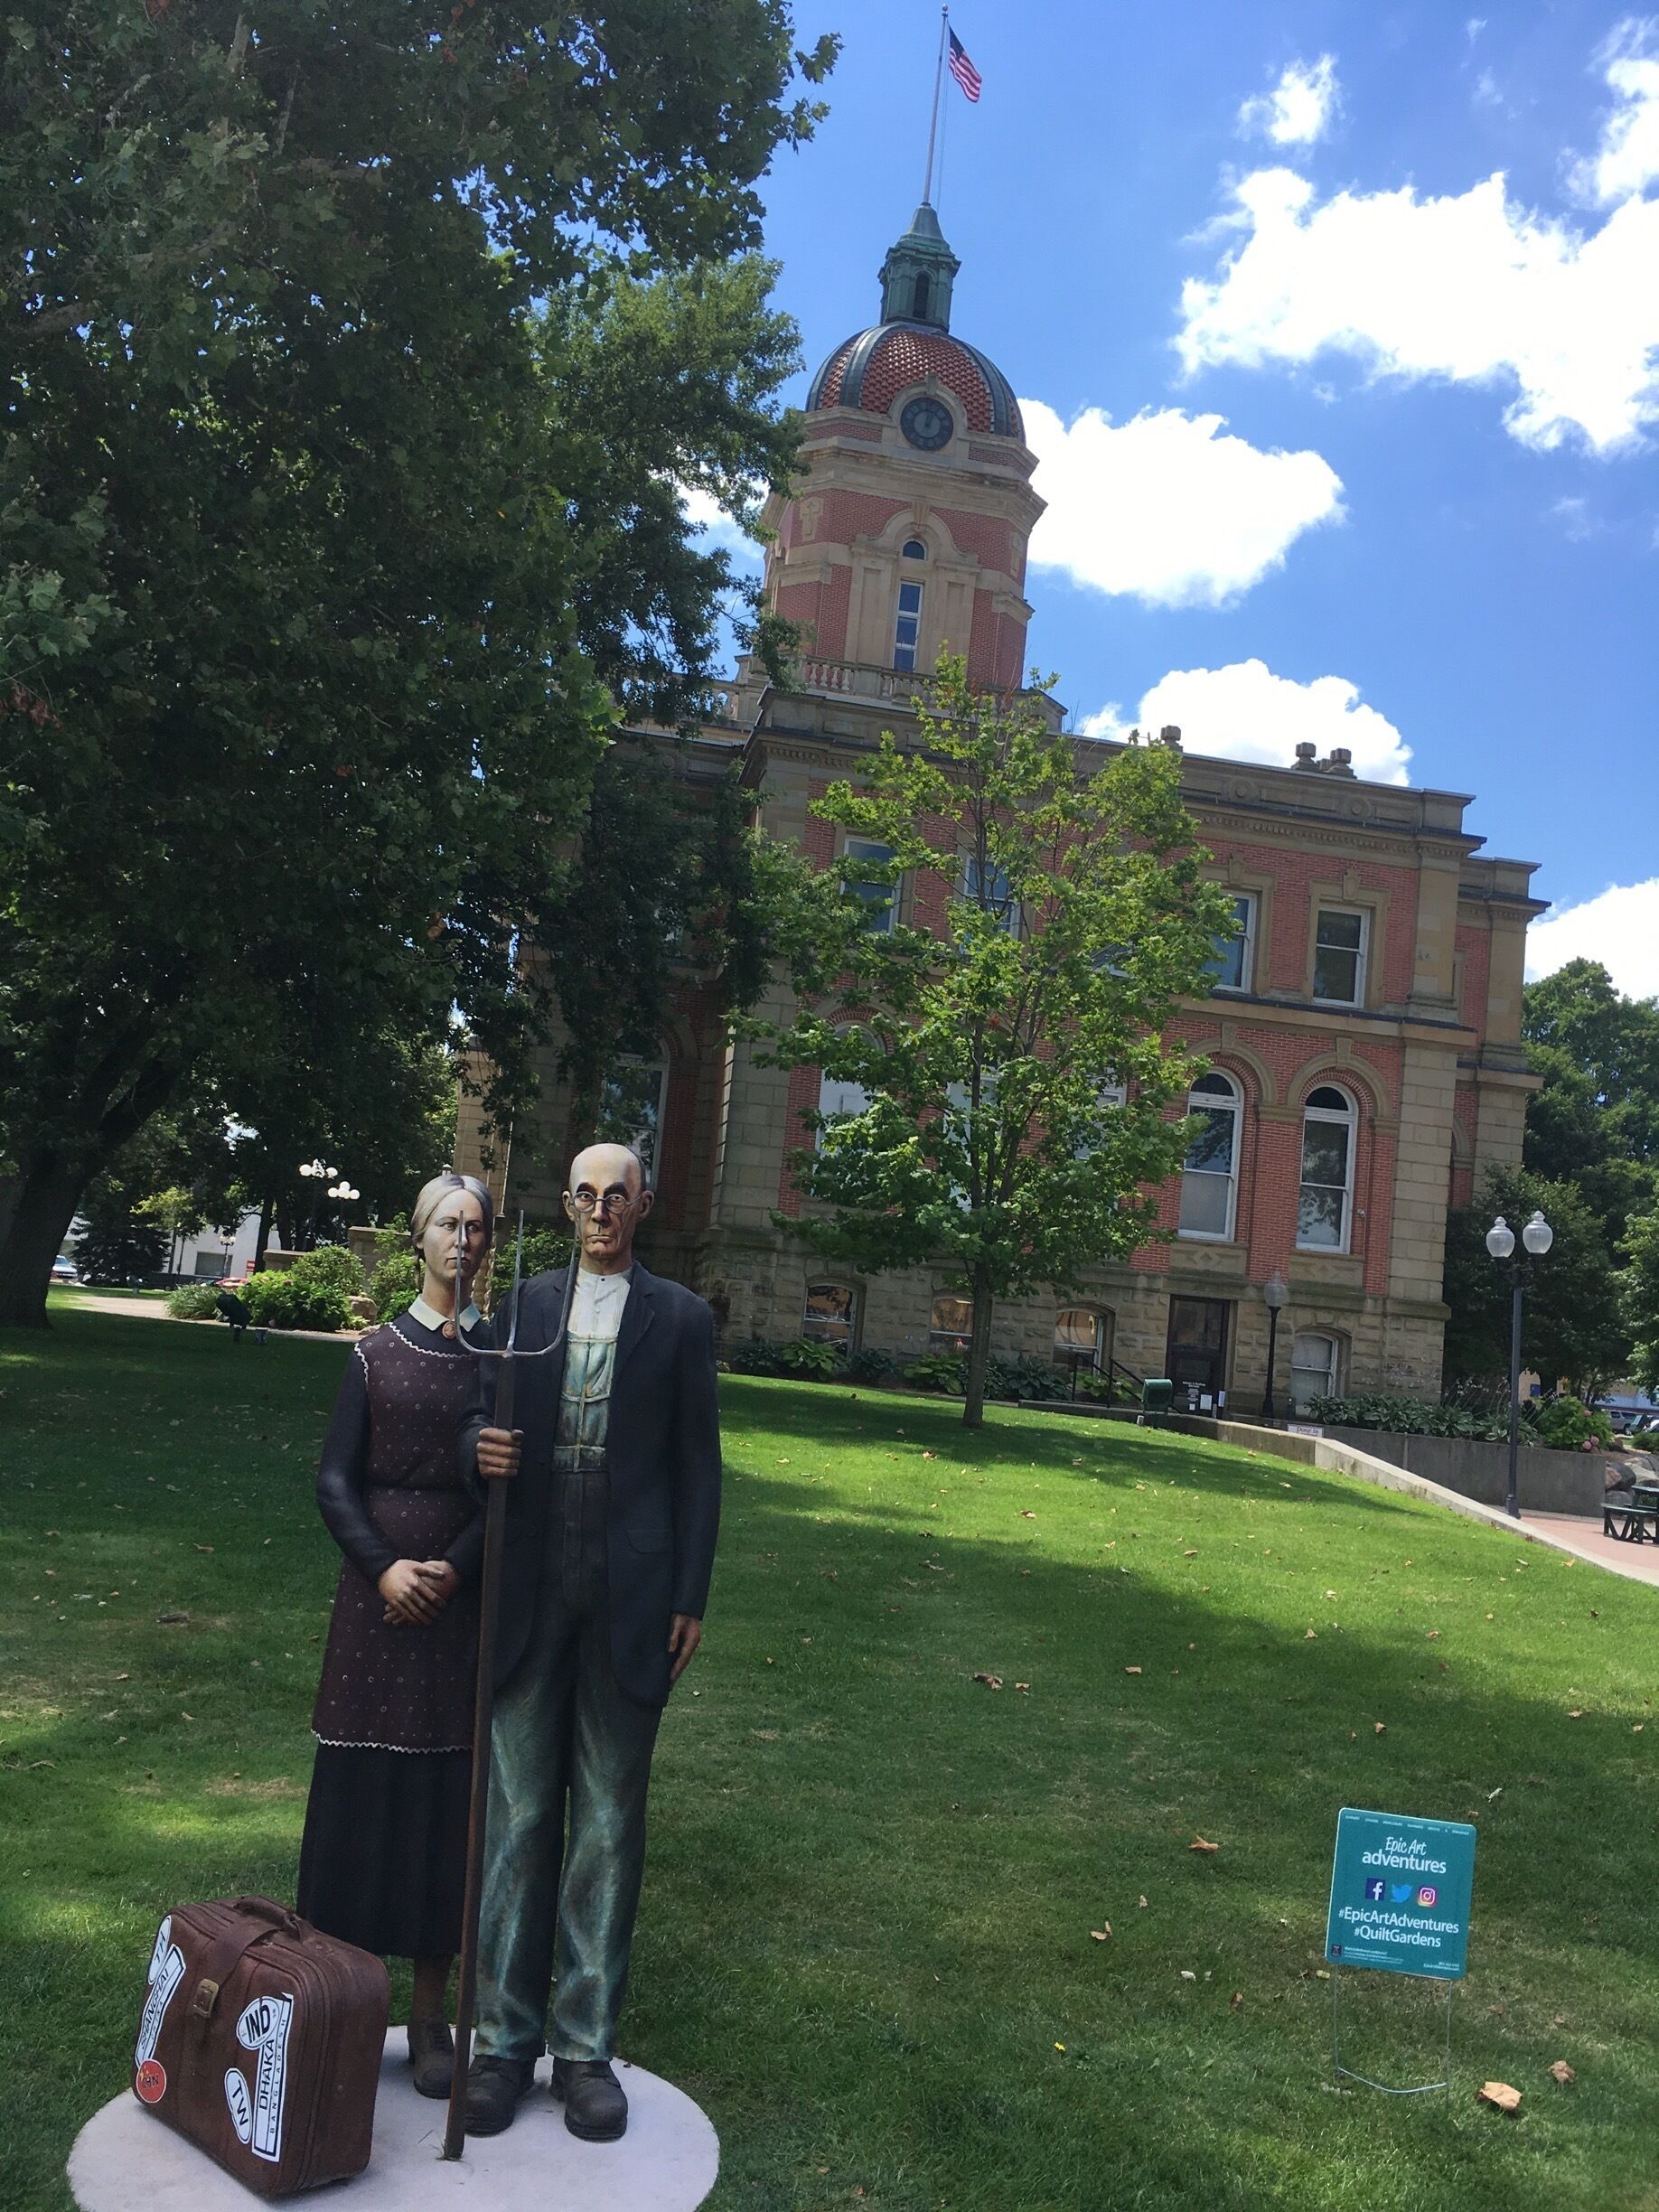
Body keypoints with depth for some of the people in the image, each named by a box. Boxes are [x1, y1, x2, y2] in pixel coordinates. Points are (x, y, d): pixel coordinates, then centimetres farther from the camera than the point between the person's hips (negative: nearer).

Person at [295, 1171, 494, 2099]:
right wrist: (385, 1568, -12)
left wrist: (452, 1569, -13)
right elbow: (336, 1478, 2)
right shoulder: (377, 1352, 5)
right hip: (378, 1589, 1)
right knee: (360, 1786, 4)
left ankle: (431, 2009, 14)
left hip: (465, 1595, -1)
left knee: (446, 1793, 3)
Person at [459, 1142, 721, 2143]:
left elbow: (698, 1463, 3)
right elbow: (481, 1417, 7)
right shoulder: (521, 1306, 9)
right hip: (531, 1594, 2)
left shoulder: (682, 1318, 3)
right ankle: (507, 2038, 20)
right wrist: (479, 1446, -19)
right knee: (519, 1816, 7)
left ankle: (587, 2046, 19)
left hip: (629, 1599, -1)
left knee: (609, 1825, 8)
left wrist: (691, 1597, -2)